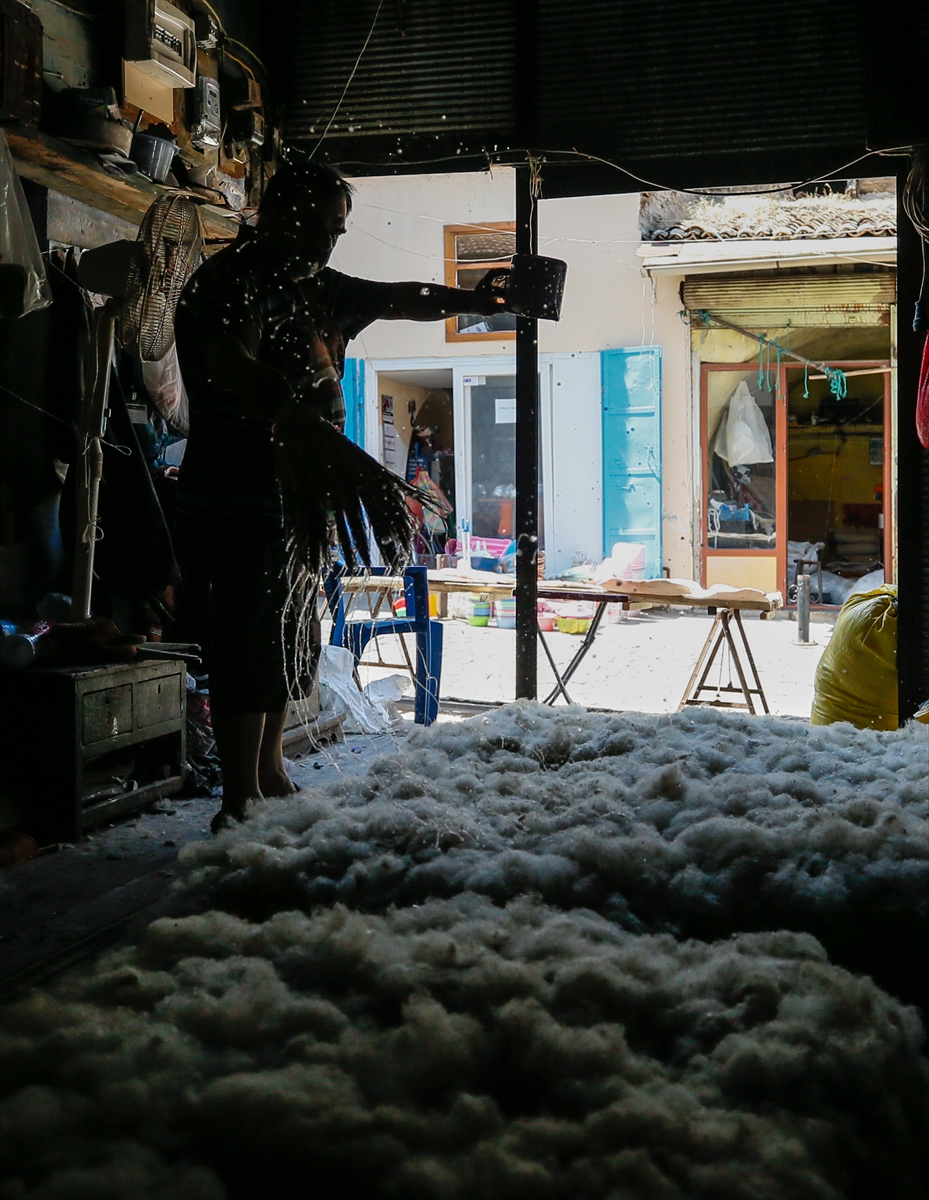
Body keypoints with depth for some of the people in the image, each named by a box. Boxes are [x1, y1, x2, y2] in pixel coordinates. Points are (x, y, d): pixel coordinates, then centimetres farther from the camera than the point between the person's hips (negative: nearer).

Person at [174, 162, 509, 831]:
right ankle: (240, 802, -3)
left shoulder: (320, 290, 18)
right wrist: (294, 415, -41)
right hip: (238, 494, -9)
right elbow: (230, 364, -28)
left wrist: (470, 302, 36)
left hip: (300, 496, 10)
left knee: (289, 638, 15)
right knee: (246, 644, -9)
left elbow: (397, 299, 33)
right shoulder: (236, 276, -9)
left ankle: (271, 775, 28)